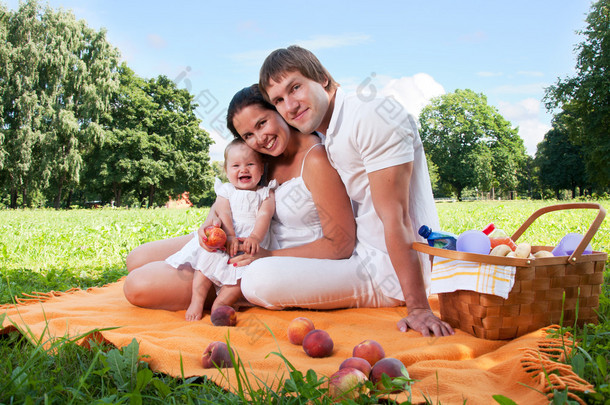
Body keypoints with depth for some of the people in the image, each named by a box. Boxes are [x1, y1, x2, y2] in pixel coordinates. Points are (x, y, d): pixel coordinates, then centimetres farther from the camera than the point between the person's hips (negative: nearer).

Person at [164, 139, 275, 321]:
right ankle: (197, 300, -19)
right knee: (208, 258, -26)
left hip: (250, 244, -1)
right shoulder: (226, 190, 15)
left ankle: (220, 303, -22)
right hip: (222, 239, 1)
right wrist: (229, 236, -22)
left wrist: (255, 237, -27)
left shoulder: (266, 193, 12)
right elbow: (224, 213, -2)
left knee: (246, 270, -30)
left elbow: (264, 215, -6)